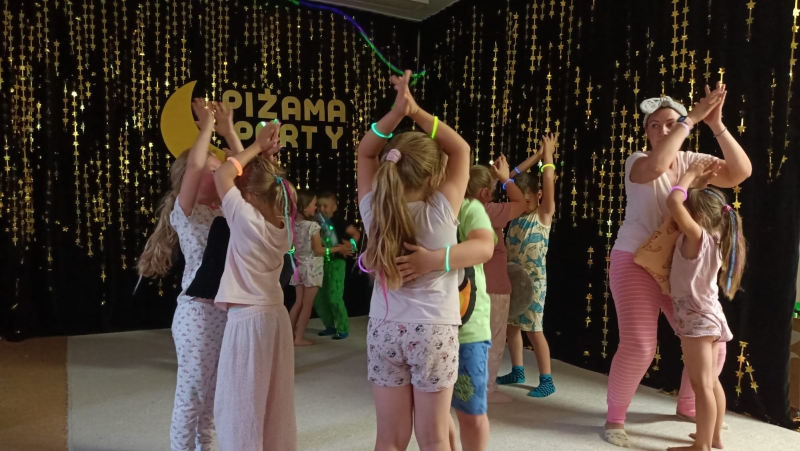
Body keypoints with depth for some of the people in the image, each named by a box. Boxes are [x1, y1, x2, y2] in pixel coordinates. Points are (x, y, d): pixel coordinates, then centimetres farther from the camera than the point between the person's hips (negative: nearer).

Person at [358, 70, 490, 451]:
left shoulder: (373, 210, -7)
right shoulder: (441, 212, -14)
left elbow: (365, 152, 7)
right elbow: (460, 149, -1)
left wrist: (396, 111, -7)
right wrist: (417, 111, -6)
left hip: (384, 330, 3)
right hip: (434, 331, -3)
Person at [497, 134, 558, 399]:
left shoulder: (543, 215, -6)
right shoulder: (515, 216, 8)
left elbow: (549, 186, -17)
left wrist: (548, 157, -14)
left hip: (534, 281, -6)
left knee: (534, 330, -4)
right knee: (511, 325, 13)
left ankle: (547, 380, 6)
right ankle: (517, 372, 29)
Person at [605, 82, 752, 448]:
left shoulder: (693, 161, 3)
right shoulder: (638, 161, -8)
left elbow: (741, 172, -11)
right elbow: (655, 166, -33)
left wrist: (716, 124, -20)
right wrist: (692, 118, -26)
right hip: (636, 263, -5)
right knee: (639, 347, -12)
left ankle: (688, 405, 34)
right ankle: (615, 419, 8)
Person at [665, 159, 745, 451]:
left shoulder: (697, 237, -17)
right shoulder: (713, 239, 8)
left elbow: (673, 202, -29)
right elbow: (690, 203, 26)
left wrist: (691, 175, -13)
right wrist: (699, 184, 15)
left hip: (696, 318, -10)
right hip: (709, 316, 10)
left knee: (701, 384, -5)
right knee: (711, 381, 16)